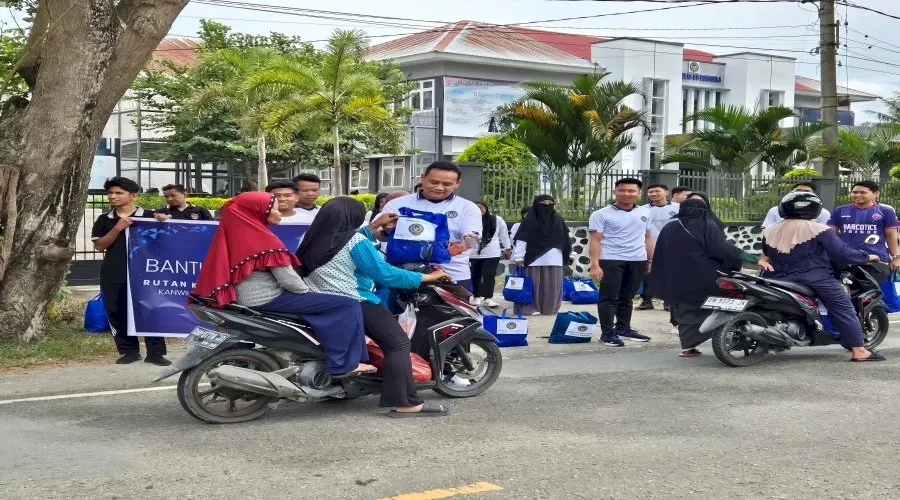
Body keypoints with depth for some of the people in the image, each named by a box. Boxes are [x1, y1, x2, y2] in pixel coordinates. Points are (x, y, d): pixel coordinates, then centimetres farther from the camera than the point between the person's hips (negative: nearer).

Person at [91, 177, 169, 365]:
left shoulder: (149, 216, 2)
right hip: (113, 276, 3)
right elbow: (99, 246, 0)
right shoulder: (104, 220, 9)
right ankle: (129, 351, 16)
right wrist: (117, 229, -12)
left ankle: (155, 352, 4)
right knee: (117, 314, 5)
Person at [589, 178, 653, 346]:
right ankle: (607, 332, -1)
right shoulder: (602, 214, -4)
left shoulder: (644, 213, 13)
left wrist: (652, 260, 15)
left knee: (627, 298, 13)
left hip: (638, 261, 5)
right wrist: (595, 264, -14)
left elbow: (647, 238, 19)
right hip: (611, 261, -5)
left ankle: (623, 328, 24)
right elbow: (595, 241, -7)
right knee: (609, 298, -3)